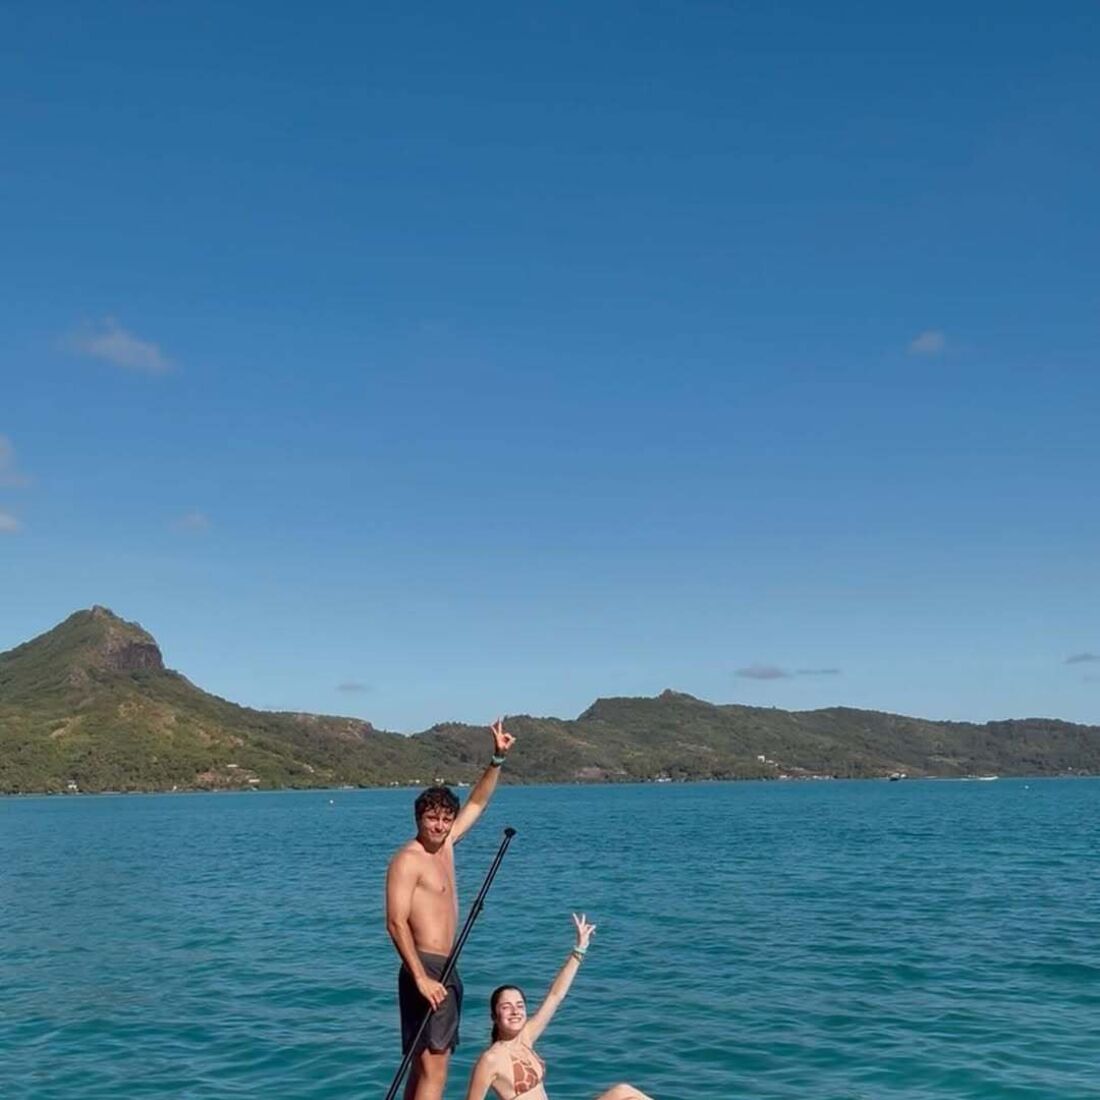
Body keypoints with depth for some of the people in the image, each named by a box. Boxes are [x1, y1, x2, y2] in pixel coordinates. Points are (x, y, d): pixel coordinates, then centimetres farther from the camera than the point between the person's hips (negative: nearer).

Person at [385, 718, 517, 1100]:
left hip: (443, 968, 9)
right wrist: (421, 978, -25)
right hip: (425, 968, -9)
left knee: (424, 1062, 13)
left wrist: (498, 759, 12)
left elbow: (477, 803, 21)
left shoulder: (445, 845, 12)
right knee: (433, 1068, -12)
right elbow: (396, 923, -20)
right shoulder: (407, 860, -13)